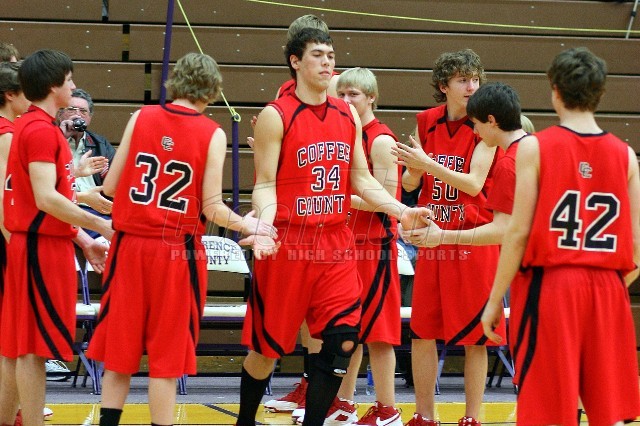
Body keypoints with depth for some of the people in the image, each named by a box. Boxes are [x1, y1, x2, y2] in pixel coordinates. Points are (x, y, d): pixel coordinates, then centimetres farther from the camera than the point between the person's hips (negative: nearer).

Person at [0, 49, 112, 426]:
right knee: (34, 348, -7)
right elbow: (47, 199, -23)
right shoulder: (42, 130, -15)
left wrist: (83, 240, 18)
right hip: (44, 249, -10)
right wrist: (100, 225, -18)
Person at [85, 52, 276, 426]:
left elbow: (110, 187, 2)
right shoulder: (212, 134, -5)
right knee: (166, 358, 5)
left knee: (119, 353, 11)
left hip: (130, 245, 2)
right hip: (178, 253, -2)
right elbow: (211, 207, -9)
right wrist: (248, 225, 6)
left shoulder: (141, 118, 1)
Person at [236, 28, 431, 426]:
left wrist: (402, 211, 2)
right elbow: (265, 185, -9)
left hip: (337, 244, 5)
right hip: (288, 244, -5)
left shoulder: (348, 115, 10)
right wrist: (264, 229, -26)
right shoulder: (276, 116, -6)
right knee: (268, 345, 5)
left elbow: (361, 180, 15)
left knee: (343, 341, -4)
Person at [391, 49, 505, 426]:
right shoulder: (426, 122, 7)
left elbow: (475, 183, -15)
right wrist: (412, 168, -10)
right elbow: (411, 183, 13)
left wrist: (427, 164, -23)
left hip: (474, 239, -4)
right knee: (422, 332, 6)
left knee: (475, 337, 0)